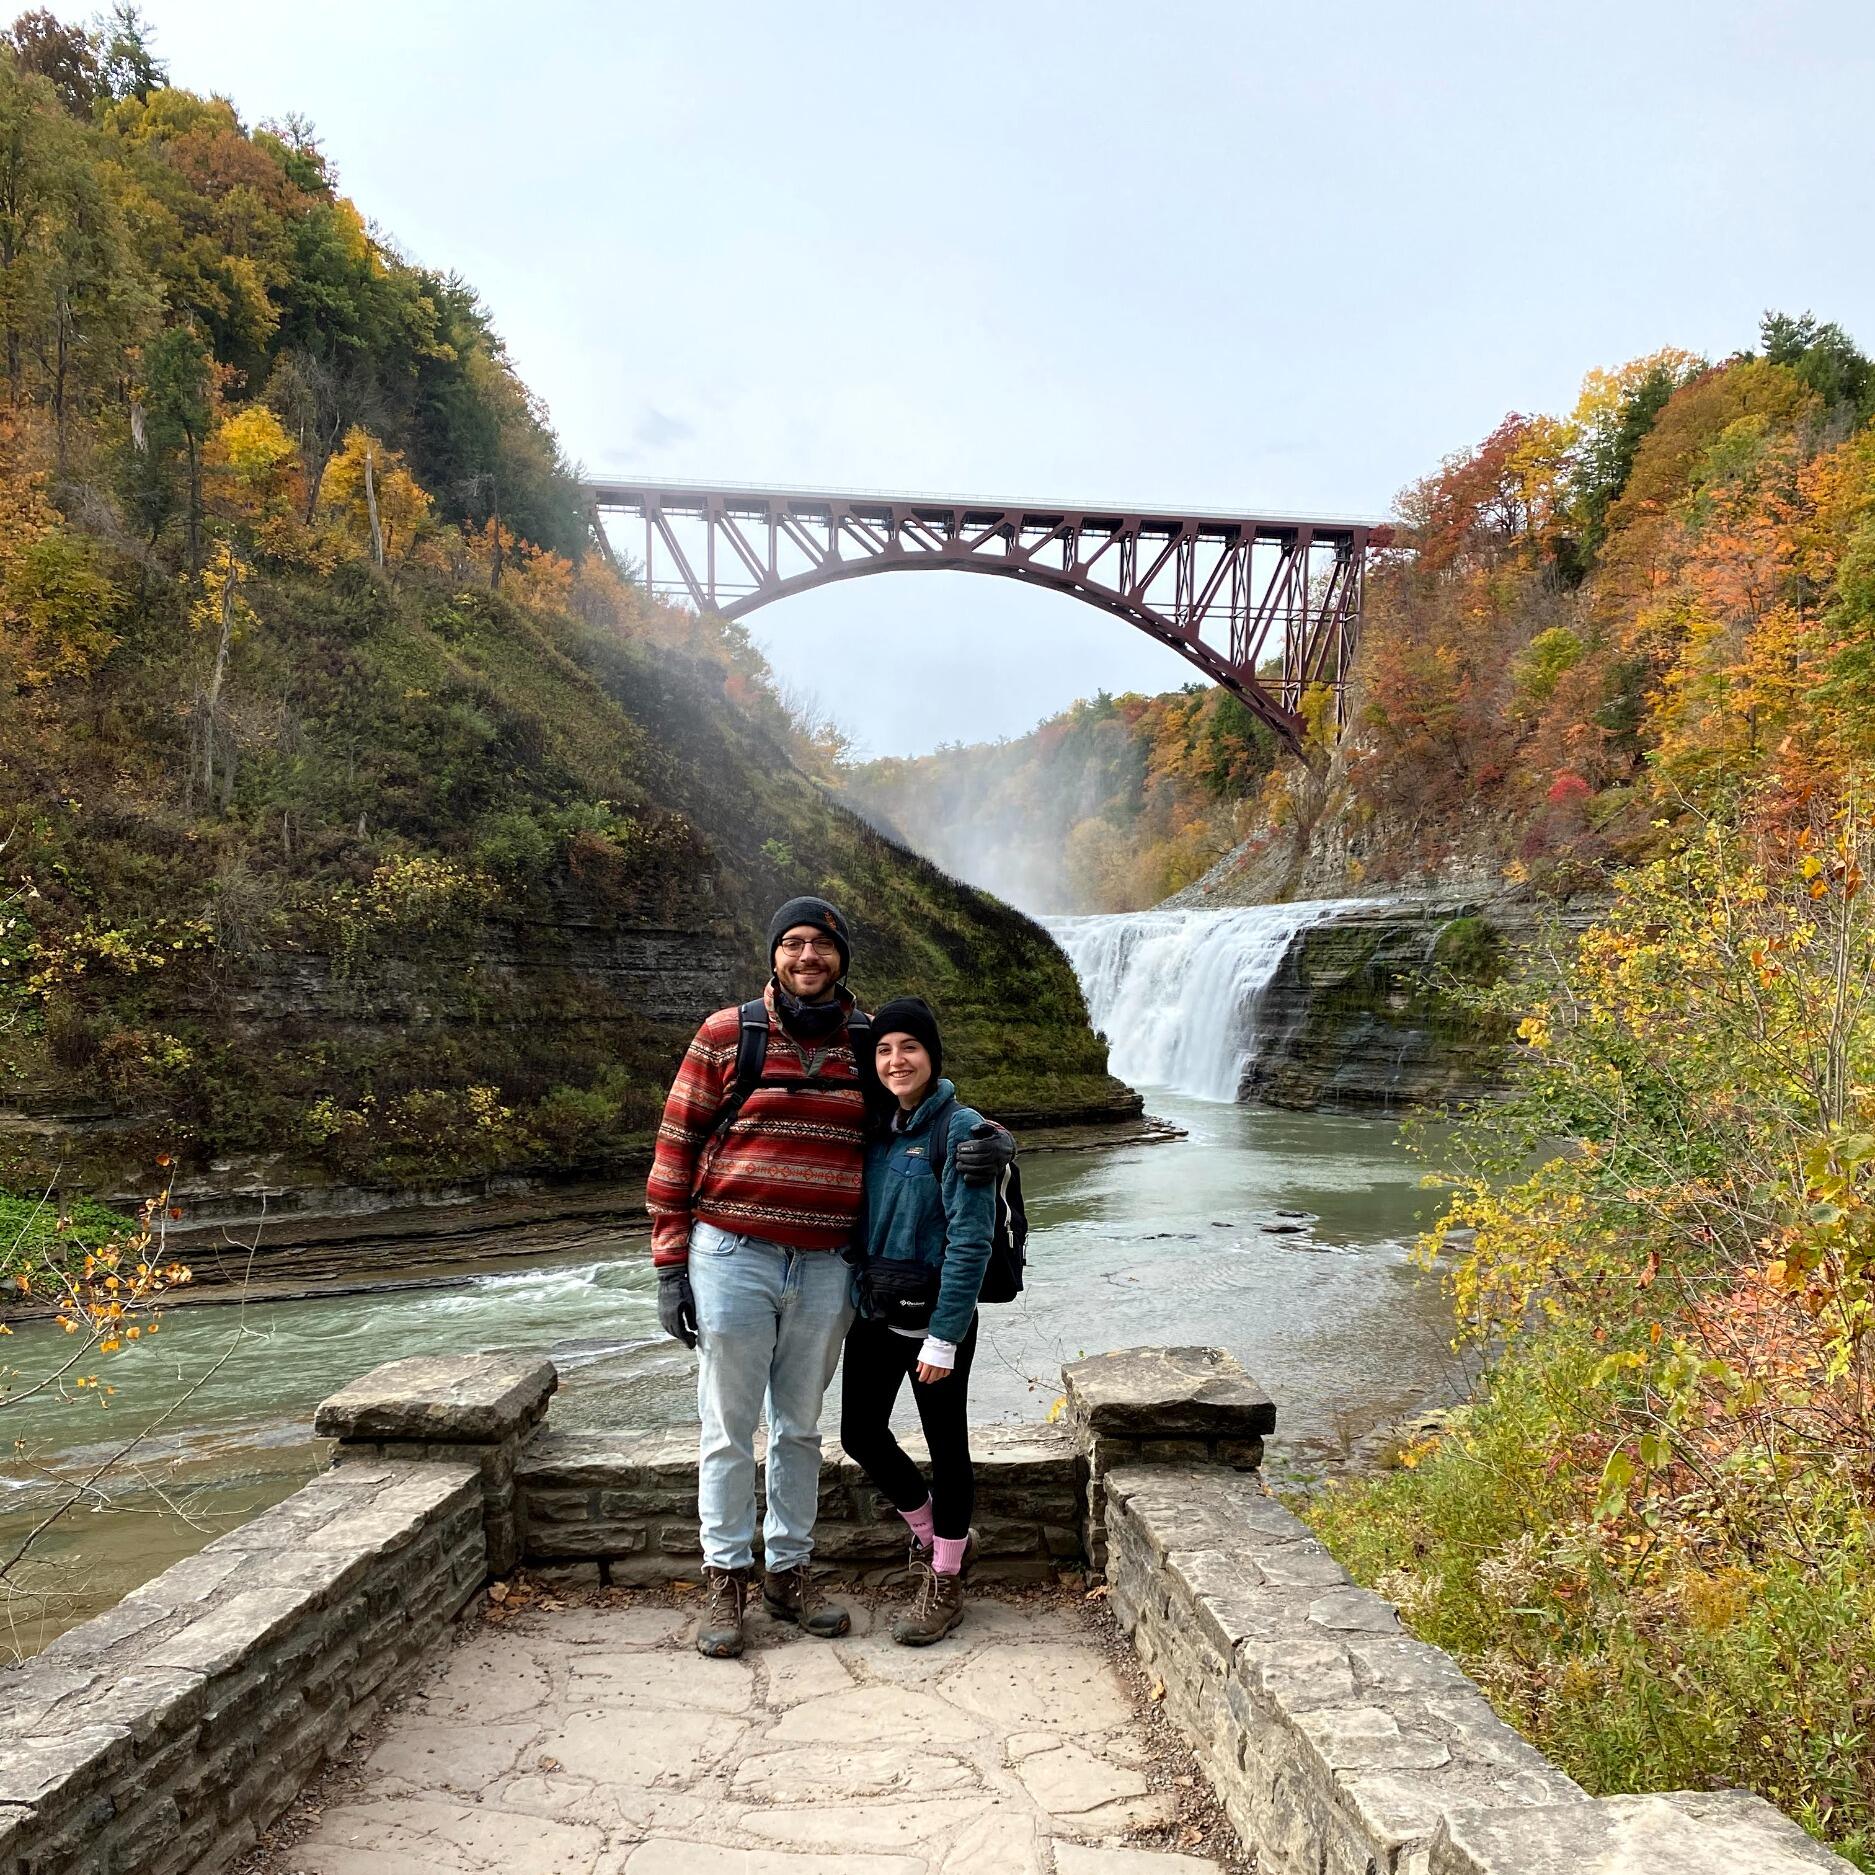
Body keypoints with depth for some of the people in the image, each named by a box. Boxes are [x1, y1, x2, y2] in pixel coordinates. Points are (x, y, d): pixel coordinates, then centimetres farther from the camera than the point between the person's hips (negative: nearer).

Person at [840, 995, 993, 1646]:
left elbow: (970, 1241, -17)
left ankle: (944, 1581, 26)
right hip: (873, 1308, 7)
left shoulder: (960, 1130, -14)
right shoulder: (876, 1125, 5)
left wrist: (944, 1336, -19)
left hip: (933, 1310, -7)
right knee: (860, 1432, 13)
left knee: (945, 1445, 8)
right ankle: (932, 1534, 37)